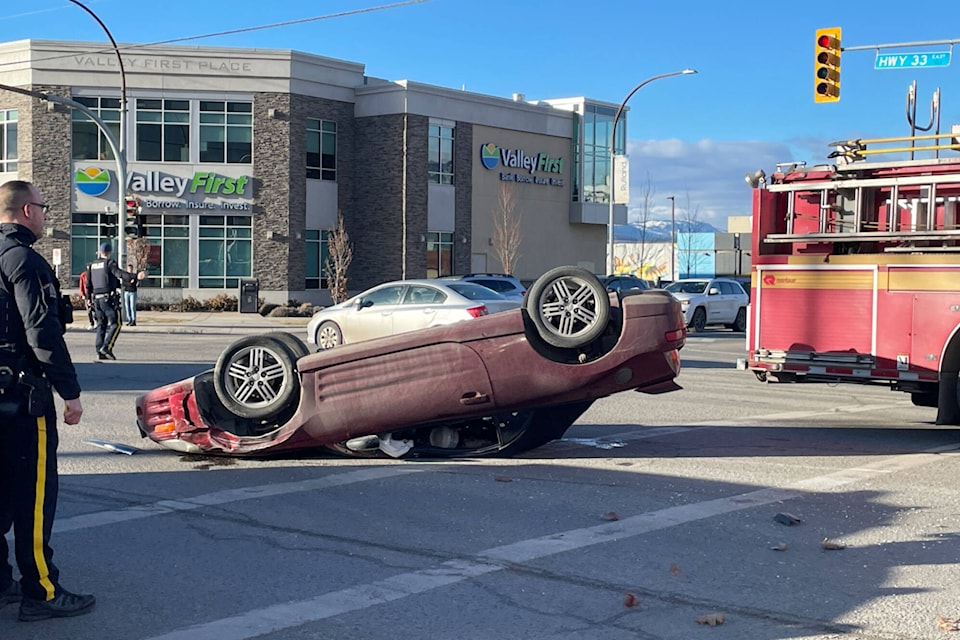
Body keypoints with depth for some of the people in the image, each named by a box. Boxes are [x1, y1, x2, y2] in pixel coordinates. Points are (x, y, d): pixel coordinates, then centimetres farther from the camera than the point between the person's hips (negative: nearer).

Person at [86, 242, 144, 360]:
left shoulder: (92, 265, 14)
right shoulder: (110, 263, -6)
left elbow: (89, 284, 16)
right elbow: (120, 273, -25)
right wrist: (135, 276, -38)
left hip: (96, 298, 7)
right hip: (109, 298, -7)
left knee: (101, 325, 12)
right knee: (116, 323, -3)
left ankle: (99, 352, 7)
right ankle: (106, 347, -17)